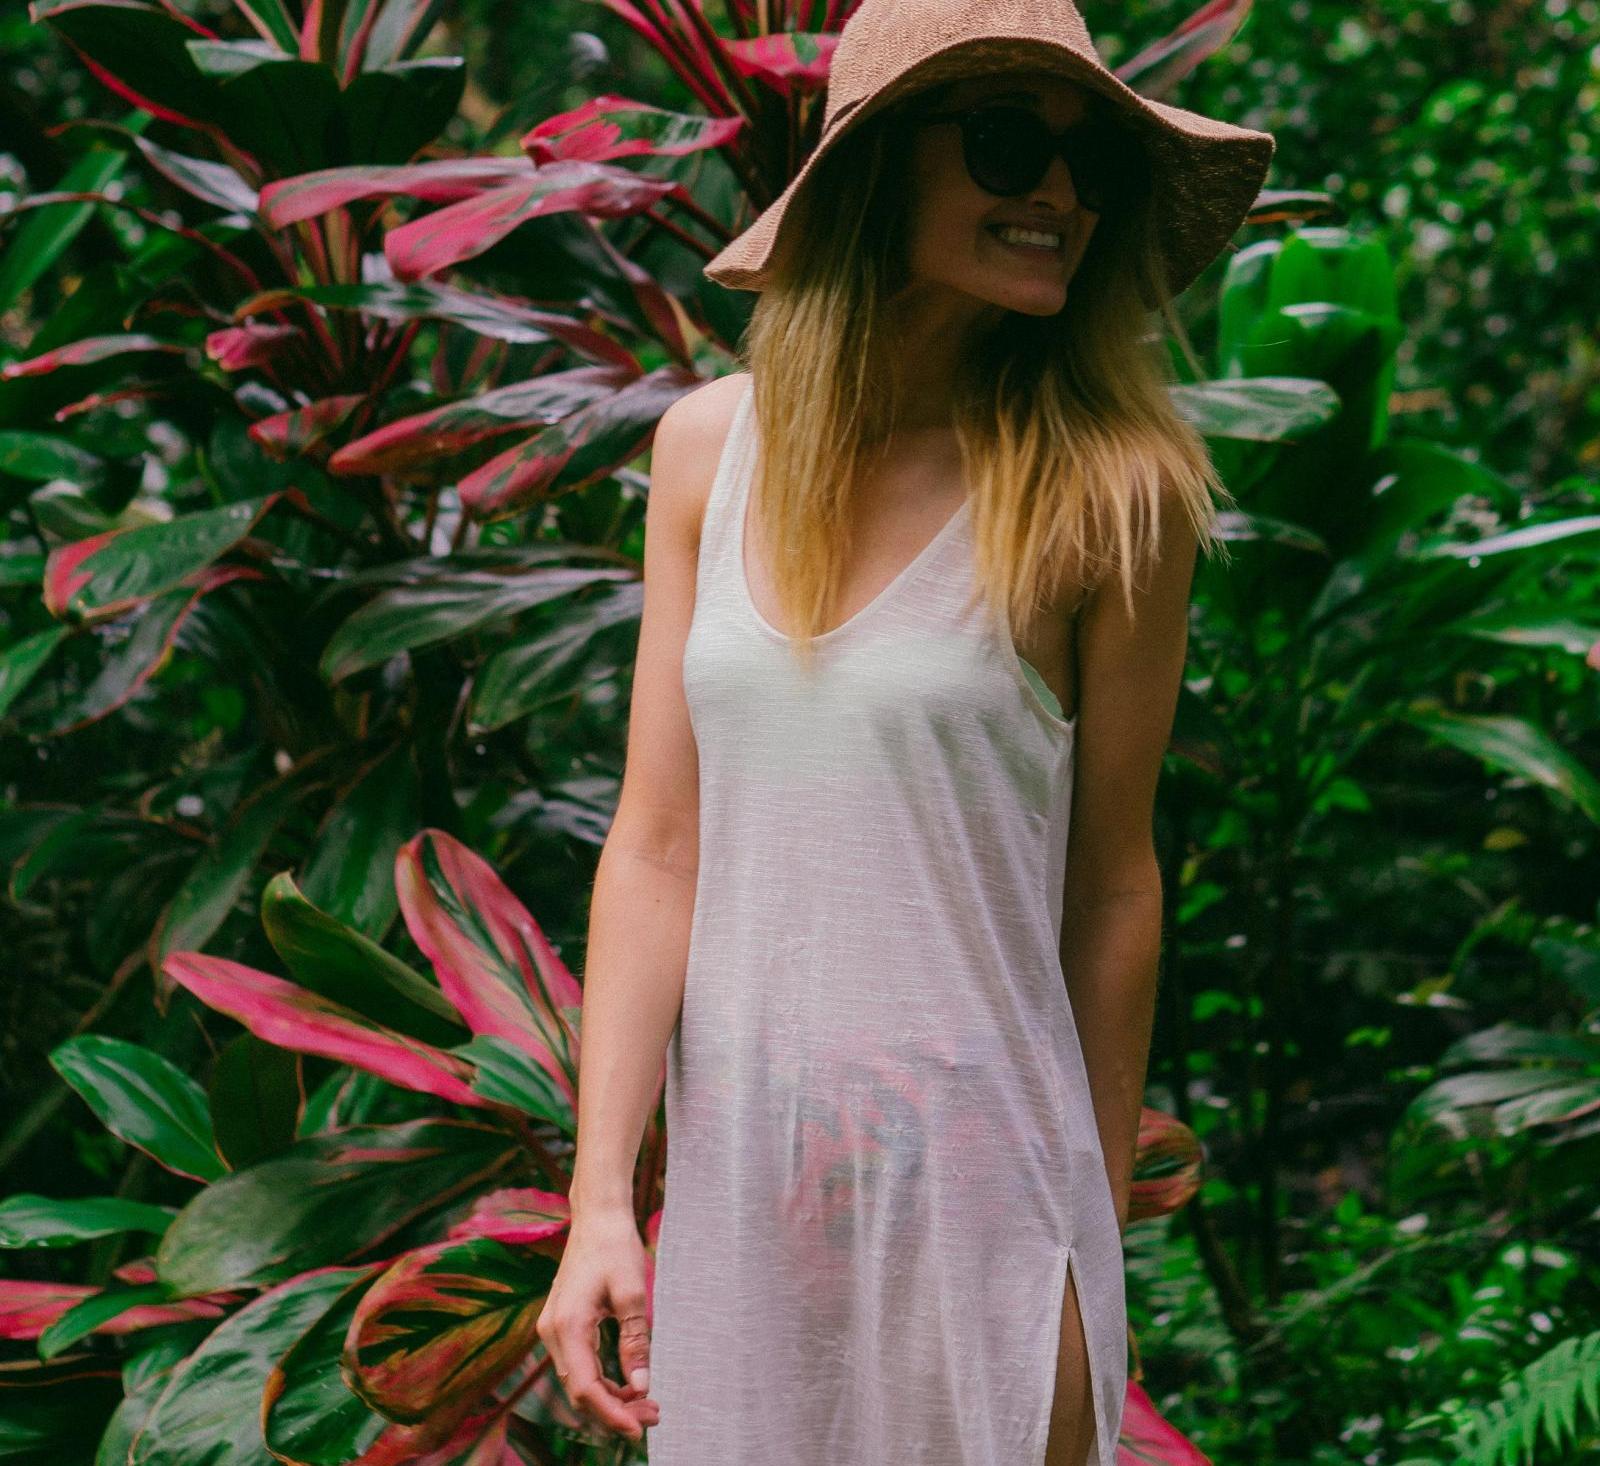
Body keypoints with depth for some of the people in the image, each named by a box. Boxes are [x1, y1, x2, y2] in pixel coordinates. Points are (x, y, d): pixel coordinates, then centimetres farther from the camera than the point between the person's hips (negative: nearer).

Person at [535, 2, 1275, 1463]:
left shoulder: (1107, 490, -8)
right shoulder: (712, 444, 1)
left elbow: (1111, 881, -2)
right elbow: (657, 848, 1)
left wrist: (1098, 1244, 3)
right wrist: (600, 1203, -3)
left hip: (971, 1171, -3)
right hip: (732, 1166, 3)